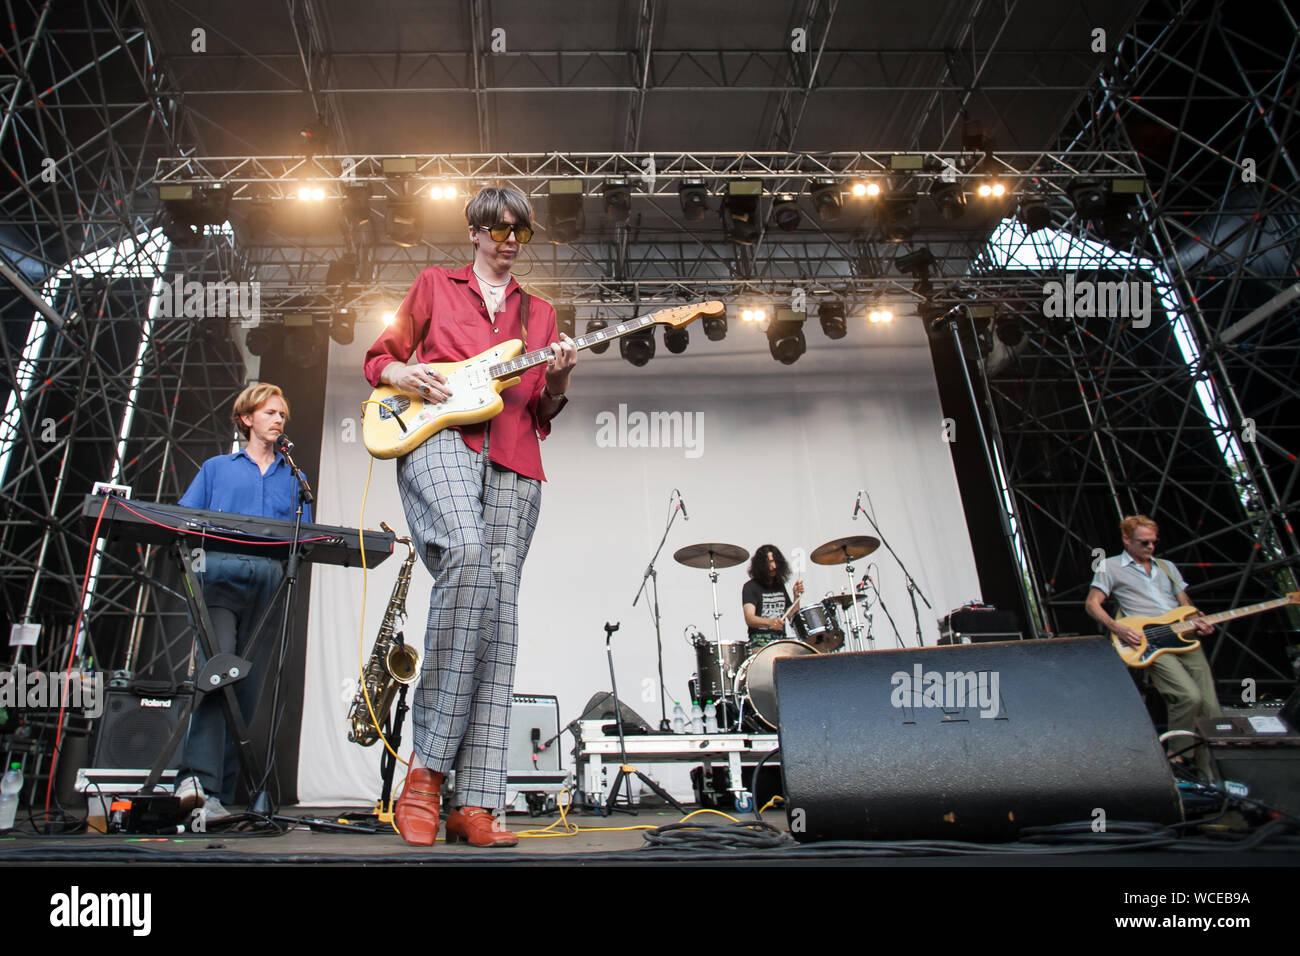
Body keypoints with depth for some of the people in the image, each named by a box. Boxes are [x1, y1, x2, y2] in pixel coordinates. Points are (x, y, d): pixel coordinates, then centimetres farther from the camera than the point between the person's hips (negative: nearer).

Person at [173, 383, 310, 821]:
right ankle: (199, 777, -29)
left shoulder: (292, 478, 23)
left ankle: (219, 791, 2)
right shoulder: (216, 468, 20)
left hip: (269, 587, 2)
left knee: (248, 688, -2)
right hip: (219, 579, -2)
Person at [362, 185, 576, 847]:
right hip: (439, 439, -3)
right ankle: (426, 765, -22)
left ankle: (476, 803, -9)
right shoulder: (435, 285, 21)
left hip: (513, 462, 3)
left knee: (498, 611, -9)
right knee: (467, 554, -33)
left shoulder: (539, 314, 27)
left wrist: (556, 382, 0)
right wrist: (401, 375, -3)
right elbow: (379, 357, 20)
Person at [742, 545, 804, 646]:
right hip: (760, 641, -6)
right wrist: (770, 622, -34)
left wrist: (796, 596, 4)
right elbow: (749, 620, -16)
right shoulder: (750, 587, -2)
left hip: (781, 639, 6)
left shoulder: (780, 586, 18)